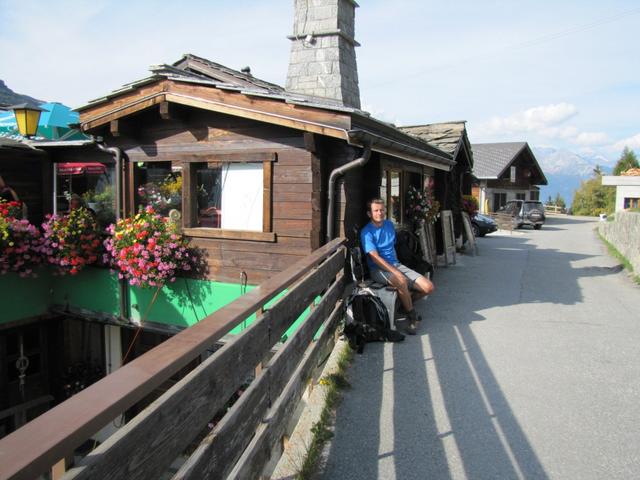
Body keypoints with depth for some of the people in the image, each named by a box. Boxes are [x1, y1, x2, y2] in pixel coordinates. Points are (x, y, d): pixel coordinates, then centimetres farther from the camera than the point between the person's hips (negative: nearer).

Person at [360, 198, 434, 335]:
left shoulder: (389, 224, 13)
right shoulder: (366, 232, -9)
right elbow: (375, 257, -18)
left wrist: (397, 266, 13)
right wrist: (395, 272, -25)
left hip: (395, 264, 7)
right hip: (378, 269, -6)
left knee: (428, 287, -11)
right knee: (402, 281, -39)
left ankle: (405, 304, 16)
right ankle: (411, 315, -15)